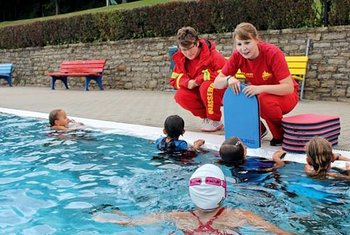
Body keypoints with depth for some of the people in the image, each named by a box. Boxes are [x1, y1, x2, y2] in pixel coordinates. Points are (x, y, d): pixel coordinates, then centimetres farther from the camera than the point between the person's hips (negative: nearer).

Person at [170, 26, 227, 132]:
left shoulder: (213, 55, -21)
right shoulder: (181, 58, -2)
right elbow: (174, 79, -1)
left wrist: (199, 79, -28)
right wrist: (187, 82, -23)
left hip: (222, 93, -5)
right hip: (201, 94, 6)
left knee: (206, 86, -36)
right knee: (180, 96, -19)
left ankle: (215, 121, -14)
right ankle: (206, 117, -1)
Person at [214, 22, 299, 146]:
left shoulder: (273, 53, -27)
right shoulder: (237, 55, -14)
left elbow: (289, 87, -31)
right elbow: (217, 82, -12)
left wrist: (261, 88, -45)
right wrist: (229, 79, -35)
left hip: (284, 94, -4)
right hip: (258, 94, 5)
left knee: (265, 100, -38)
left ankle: (280, 135, -7)